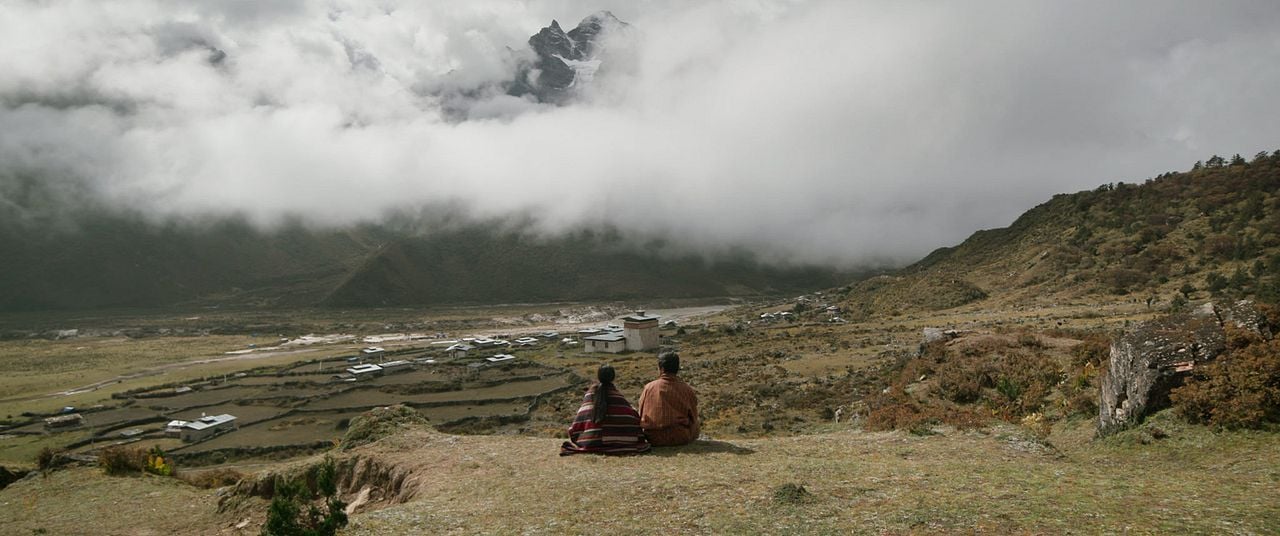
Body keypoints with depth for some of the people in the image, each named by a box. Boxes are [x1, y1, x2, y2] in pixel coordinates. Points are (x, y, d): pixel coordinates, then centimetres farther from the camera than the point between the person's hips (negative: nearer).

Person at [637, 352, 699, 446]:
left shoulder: (649, 388, -3)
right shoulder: (687, 390, -5)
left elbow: (641, 416, 6)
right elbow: (694, 418, 5)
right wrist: (691, 436, 23)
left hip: (654, 439, 2)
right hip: (681, 438, -2)